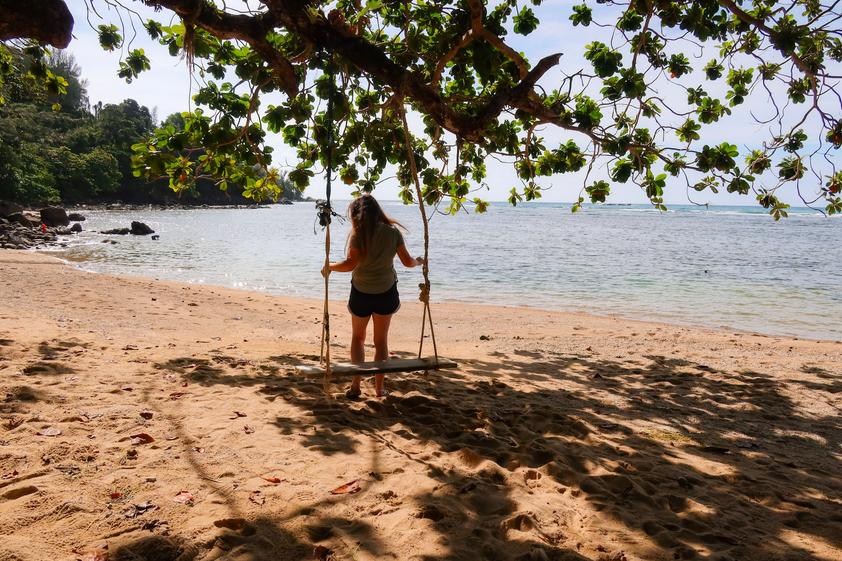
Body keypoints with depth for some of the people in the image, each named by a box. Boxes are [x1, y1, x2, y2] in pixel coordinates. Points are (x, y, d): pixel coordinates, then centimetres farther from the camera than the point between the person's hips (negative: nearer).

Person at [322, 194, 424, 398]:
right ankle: (379, 387, 17)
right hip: (386, 292, 2)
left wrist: (330, 267, -3)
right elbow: (407, 261, -1)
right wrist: (419, 261, 19)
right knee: (381, 341, 14)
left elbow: (350, 264, -19)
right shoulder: (393, 232, -3)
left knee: (357, 338, 17)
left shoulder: (359, 233, -11)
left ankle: (356, 384, 7)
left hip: (361, 294, -2)